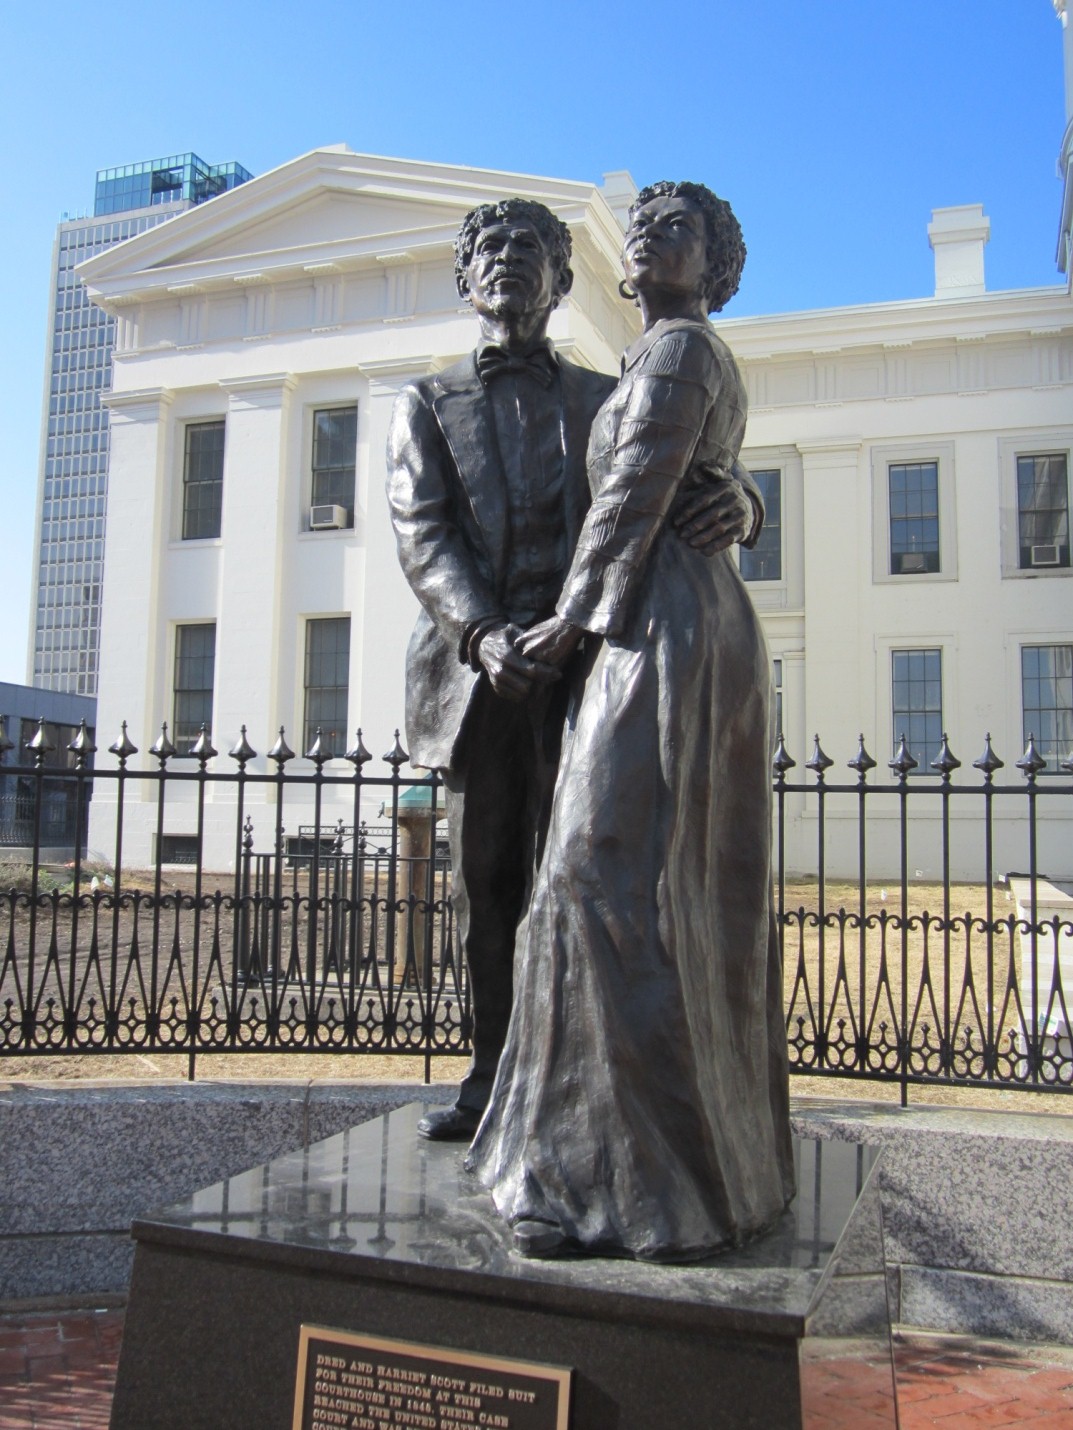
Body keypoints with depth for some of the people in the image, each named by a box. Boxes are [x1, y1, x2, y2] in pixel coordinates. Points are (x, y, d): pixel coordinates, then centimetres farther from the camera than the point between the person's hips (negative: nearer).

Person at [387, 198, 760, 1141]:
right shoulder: (427, 406, 15)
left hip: (578, 664, -1)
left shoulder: (607, 403, 15)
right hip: (478, 672, 2)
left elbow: (711, 486, 10)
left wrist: (735, 507, -17)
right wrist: (483, 632, -20)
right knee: (484, 885, 7)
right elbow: (421, 535, 0)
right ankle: (495, 1077, 19)